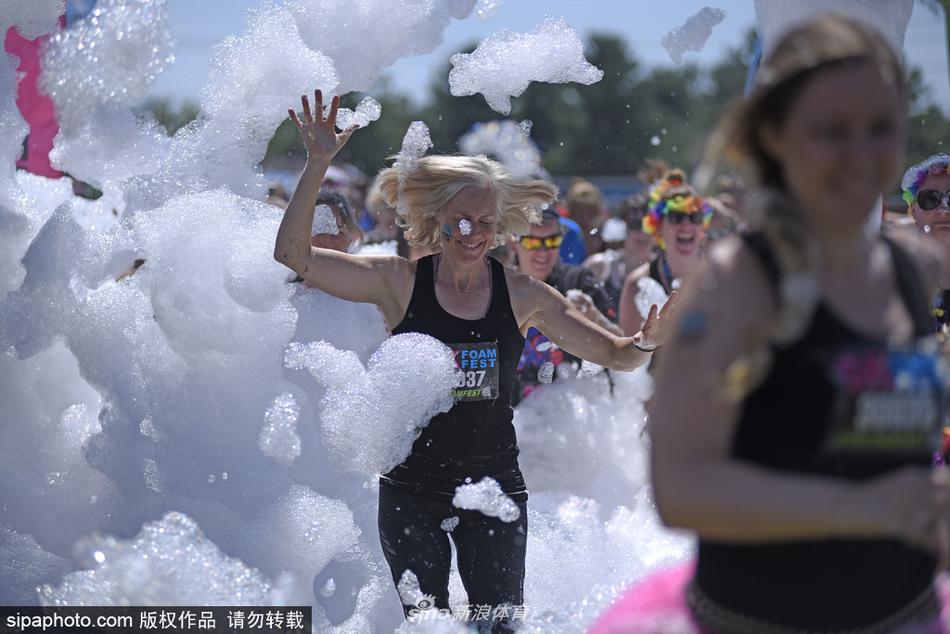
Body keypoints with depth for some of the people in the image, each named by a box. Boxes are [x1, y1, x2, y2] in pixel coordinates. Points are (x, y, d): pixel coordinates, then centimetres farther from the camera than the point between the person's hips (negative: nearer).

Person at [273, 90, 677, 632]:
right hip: (412, 491, -1)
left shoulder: (522, 295, 0)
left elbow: (617, 356, 6)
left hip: (494, 485, 1)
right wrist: (318, 165, -20)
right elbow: (293, 253, -12)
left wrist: (649, 340, -17)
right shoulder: (399, 282, -4)